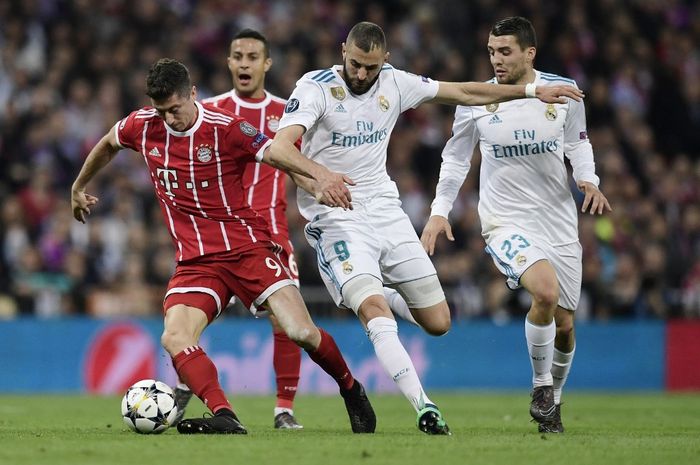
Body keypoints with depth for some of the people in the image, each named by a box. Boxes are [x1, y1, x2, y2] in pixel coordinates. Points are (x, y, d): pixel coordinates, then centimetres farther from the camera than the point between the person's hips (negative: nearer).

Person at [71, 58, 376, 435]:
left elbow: (276, 154, -16)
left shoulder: (225, 128, -11)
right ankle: (225, 419, -33)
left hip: (248, 247, -4)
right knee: (174, 339, -23)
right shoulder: (142, 127, 2)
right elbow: (107, 145, 23)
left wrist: (321, 175, -36)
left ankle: (350, 389, 14)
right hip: (195, 260, 4)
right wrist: (78, 188, 37)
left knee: (302, 332, -14)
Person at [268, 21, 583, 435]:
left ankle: (371, 299, 33)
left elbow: (465, 93, 14)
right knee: (376, 316, -26)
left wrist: (531, 90, 13)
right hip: (336, 219, -6)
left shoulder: (395, 84, 4)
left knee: (438, 322, 4)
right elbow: (280, 147, -24)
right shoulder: (316, 87, -11)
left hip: (386, 211, 6)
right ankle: (424, 407, -26)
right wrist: (315, 180, -43)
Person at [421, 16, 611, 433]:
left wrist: (589, 180, -4)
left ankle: (554, 399, 34)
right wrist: (440, 210, 3)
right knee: (546, 291, -29)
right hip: (506, 220, -3)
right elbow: (456, 156, 9)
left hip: (559, 219, 3)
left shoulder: (564, 92, -3)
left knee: (564, 323, 7)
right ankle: (541, 384, -7)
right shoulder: (475, 102, -6)